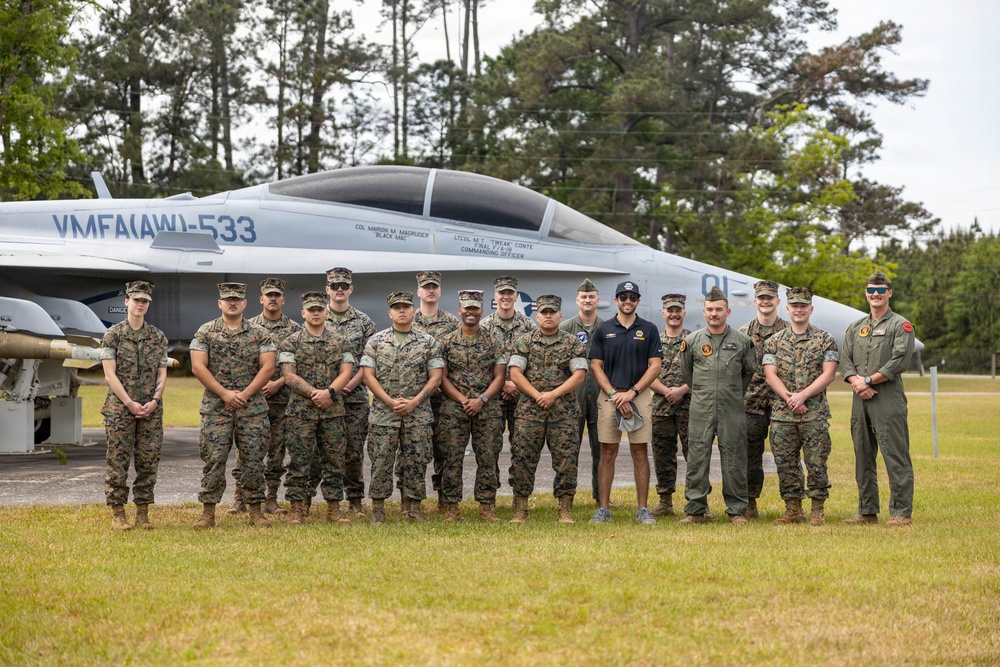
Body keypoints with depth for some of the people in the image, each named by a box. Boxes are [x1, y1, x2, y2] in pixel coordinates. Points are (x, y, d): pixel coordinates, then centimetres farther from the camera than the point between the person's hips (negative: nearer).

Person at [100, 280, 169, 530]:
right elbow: (110, 374, -5)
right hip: (119, 408, -3)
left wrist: (154, 401, -8)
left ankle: (143, 513, 10)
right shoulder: (112, 335, 1)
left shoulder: (158, 337, 10)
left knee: (149, 462, 3)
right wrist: (129, 403, -13)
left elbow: (162, 373, 8)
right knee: (118, 461, -2)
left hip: (152, 410, 3)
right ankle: (117, 513, 5)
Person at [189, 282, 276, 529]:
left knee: (254, 460, 2)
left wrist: (245, 394, -11)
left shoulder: (259, 333, 7)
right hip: (215, 407, -1)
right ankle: (208, 512, 4)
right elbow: (198, 366, -3)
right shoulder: (206, 332, 4)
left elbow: (268, 367, 0)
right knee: (213, 459, -3)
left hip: (252, 406, 1)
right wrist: (224, 393, -12)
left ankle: (255, 510, 12)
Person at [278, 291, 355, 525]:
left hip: (333, 410, 2)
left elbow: (346, 373, 2)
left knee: (334, 460, 4)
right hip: (301, 410, -2)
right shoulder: (290, 343, 3)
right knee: (299, 461, -2)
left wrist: (329, 392, -15)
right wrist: (315, 393, -15)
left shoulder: (340, 342, 10)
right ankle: (296, 510, 4)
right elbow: (289, 376, -5)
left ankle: (333, 509, 11)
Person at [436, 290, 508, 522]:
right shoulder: (447, 342, 6)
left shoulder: (494, 340, 6)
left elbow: (500, 376, 2)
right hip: (453, 408, 0)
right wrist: (462, 399, -11)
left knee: (487, 458, 2)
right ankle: (451, 507, 6)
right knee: (451, 458, -1)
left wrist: (481, 400, -11)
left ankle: (486, 507, 9)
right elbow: (442, 377, 2)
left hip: (488, 409, 0)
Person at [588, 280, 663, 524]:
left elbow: (655, 366, 0)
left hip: (640, 396, 0)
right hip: (609, 395, 0)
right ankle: (604, 508, 5)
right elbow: (596, 366, 3)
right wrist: (614, 395, -9)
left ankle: (642, 509, 6)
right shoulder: (603, 330, 7)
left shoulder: (649, 330, 5)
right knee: (608, 453, 1)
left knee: (640, 452, 2)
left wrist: (631, 393, -10)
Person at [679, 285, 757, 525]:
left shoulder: (742, 341, 4)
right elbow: (685, 374, 17)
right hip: (700, 412, 1)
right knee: (697, 459, 0)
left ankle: (737, 511, 9)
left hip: (732, 412, 0)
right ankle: (695, 510, 7)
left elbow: (749, 372, 17)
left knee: (734, 461, 2)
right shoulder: (692, 341, 5)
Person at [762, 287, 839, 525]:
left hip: (815, 413, -2)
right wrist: (788, 398, -13)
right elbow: (770, 375, 2)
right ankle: (793, 510, 14)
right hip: (781, 414, 2)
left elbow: (828, 374, -5)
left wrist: (803, 395, -15)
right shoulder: (774, 341, 10)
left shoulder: (825, 340, 4)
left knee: (816, 463, -2)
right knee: (785, 463, 4)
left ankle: (817, 511, 7)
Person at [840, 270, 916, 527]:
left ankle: (901, 512, -4)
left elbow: (900, 361, -11)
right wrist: (856, 381, -9)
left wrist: (869, 380, -11)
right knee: (863, 457, 9)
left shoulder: (901, 325, 1)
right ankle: (867, 511, 16)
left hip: (889, 399, -6)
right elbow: (845, 361, 11)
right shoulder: (855, 328, 18)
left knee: (895, 457, -7)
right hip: (860, 400, 6)